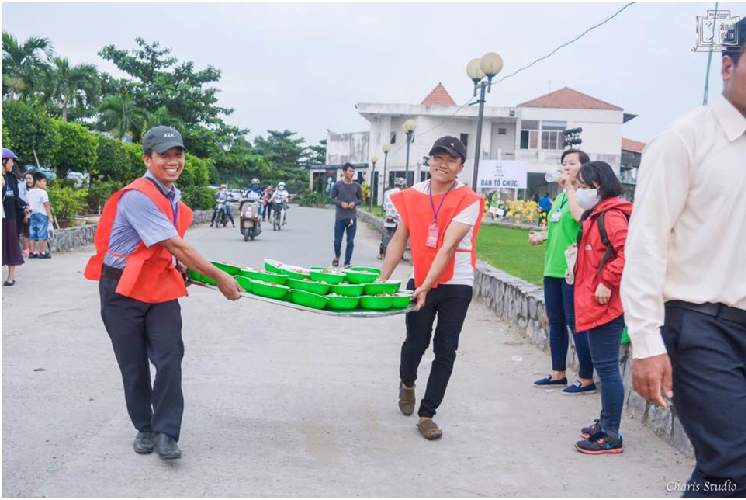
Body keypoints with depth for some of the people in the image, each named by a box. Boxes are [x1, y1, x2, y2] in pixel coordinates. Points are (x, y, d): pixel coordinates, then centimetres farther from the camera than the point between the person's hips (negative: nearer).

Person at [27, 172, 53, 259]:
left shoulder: (30, 192, 11)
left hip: (32, 215, 7)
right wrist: (50, 216, -8)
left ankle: (32, 252, 9)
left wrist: (29, 213, 21)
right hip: (42, 214, -7)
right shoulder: (43, 192, -11)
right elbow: (46, 205, -11)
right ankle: (42, 252, -5)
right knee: (42, 234, -5)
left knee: (33, 235, 8)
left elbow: (29, 205, 14)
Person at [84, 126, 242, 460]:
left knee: (170, 357, -6)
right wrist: (219, 278, -18)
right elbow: (176, 246, -22)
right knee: (134, 365, 7)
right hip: (123, 290, -6)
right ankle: (145, 429, 25)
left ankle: (165, 432, 3)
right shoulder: (137, 197, -21)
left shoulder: (173, 197, 7)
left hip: (161, 287, 6)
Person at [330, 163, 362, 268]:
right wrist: (341, 203, -15)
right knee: (337, 240, 6)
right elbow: (332, 199, 3)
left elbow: (360, 200, 11)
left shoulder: (357, 186, 3)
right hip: (340, 217, -1)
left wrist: (355, 203, -10)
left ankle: (347, 263, 10)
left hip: (352, 217, 1)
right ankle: (337, 256, 35)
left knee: (350, 241, 1)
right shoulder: (338, 185, -3)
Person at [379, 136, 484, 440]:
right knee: (416, 342, 6)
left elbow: (448, 247, -19)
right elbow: (399, 240, 4)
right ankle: (407, 383, 41)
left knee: (445, 350, 0)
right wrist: (382, 280, -3)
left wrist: (427, 286, -27)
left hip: (456, 285, -2)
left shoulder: (468, 201, -10)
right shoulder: (413, 195, 1)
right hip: (420, 281, 2)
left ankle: (426, 415, 12)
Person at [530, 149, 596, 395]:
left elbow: (579, 217, -28)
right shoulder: (561, 196, 17)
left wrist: (569, 187, -18)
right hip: (553, 268, 9)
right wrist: (541, 237, 9)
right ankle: (558, 374, 25)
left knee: (576, 323, -4)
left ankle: (586, 380, 7)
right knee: (555, 321, 14)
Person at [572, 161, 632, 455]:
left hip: (605, 305, -11)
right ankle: (605, 423, 28)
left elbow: (629, 252, -27)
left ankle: (611, 436, 2)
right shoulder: (595, 215, 17)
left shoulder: (611, 215, -15)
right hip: (595, 305, 11)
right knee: (604, 366, 17)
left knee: (607, 367, -5)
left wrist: (607, 283, -24)